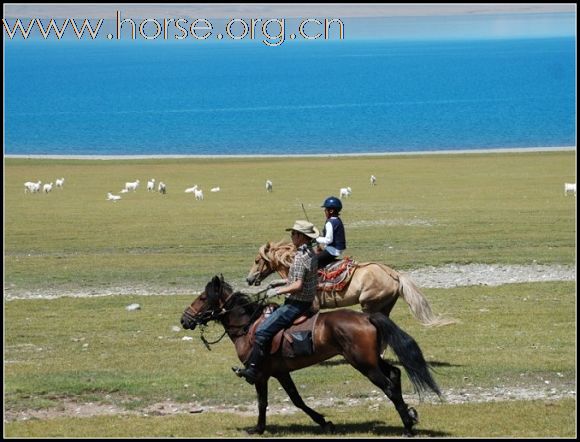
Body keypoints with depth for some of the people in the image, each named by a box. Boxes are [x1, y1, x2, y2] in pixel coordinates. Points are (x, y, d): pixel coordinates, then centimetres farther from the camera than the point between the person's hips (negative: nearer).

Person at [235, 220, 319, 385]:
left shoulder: (300, 257, -21)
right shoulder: (311, 254, 10)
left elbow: (297, 286, -27)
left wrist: (278, 291, -15)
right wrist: (283, 282, 18)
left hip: (296, 304, -11)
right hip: (306, 302, 11)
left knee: (263, 331, -13)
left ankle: (252, 370, -15)